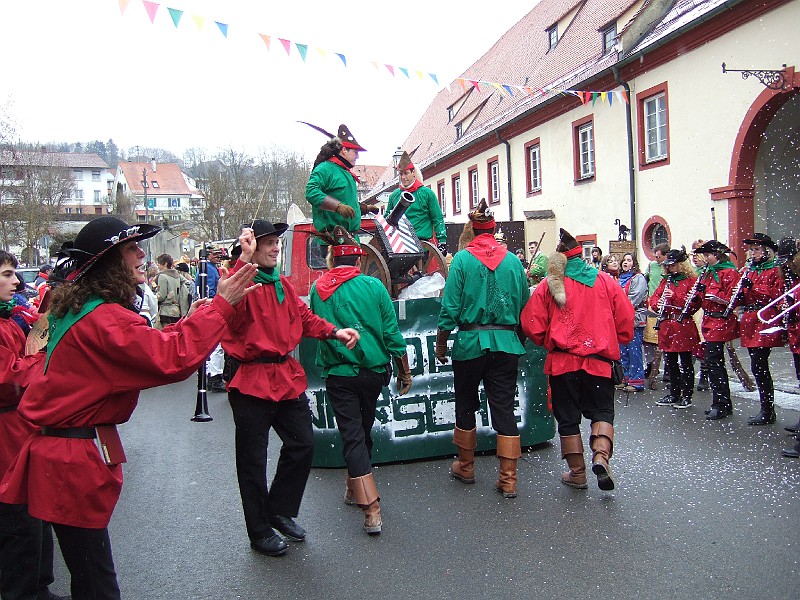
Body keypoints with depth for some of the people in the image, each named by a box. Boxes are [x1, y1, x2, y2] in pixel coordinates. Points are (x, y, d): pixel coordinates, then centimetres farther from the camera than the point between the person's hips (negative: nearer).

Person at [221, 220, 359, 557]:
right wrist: (245, 259, -36)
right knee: (253, 460, 6)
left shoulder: (282, 284, 13)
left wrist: (335, 332, 3)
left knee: (302, 445, 15)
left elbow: (304, 318, 17)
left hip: (286, 377, 8)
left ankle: (280, 511, 35)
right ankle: (259, 532, 22)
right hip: (250, 381, -8)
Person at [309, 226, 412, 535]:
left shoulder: (318, 288, -4)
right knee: (363, 431, 19)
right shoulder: (373, 286, -7)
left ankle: (371, 509, -8)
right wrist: (404, 371, 6)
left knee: (352, 436, 0)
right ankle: (354, 488, 38)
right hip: (372, 371, 1)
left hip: (338, 375, -1)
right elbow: (392, 333, -4)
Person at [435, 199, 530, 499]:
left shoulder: (462, 258, -5)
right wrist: (519, 339, 19)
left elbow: (450, 307, -8)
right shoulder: (513, 261, 2)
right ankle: (508, 479, 6)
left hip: (471, 341, -2)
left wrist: (440, 342, 1)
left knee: (466, 405, 15)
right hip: (506, 343, 2)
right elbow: (525, 306, 6)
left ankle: (465, 467, 29)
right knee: (504, 408, 5)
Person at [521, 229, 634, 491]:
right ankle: (601, 455, -10)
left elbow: (532, 326, -4)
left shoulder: (549, 286, -2)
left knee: (568, 417, 10)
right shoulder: (605, 281, 3)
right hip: (599, 360, 1)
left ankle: (577, 473, 16)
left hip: (563, 361, -1)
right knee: (602, 410, 14)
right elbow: (626, 320, 4)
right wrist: (614, 344, 21)